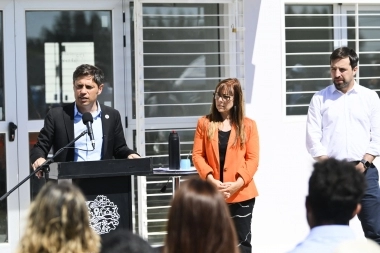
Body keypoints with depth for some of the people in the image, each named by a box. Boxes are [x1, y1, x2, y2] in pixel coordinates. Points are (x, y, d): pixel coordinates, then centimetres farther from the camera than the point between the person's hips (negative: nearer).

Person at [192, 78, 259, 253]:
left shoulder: (248, 125, 3)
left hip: (241, 194, -1)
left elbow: (253, 159, -1)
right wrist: (211, 180, -14)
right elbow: (197, 155, 1)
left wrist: (238, 183, -15)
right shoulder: (205, 123, 6)